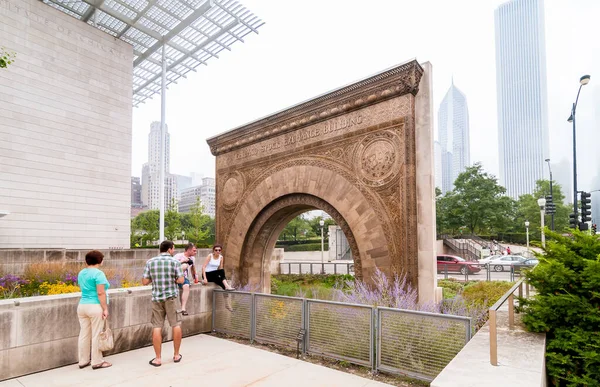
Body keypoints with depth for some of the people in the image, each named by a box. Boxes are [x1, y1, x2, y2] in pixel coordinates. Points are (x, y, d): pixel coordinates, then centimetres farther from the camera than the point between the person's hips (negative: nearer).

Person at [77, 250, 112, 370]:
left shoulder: (81, 273, 11)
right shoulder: (98, 273, -15)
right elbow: (101, 293, -19)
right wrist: (105, 308, -15)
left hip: (82, 306, 8)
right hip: (95, 307, -8)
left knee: (84, 334, 13)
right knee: (96, 335, 1)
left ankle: (83, 361, 22)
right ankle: (97, 362, 9)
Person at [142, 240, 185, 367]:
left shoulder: (150, 262, 2)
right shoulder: (175, 261, -6)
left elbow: (145, 282, 1)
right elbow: (181, 280, -9)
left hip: (156, 297, 2)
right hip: (171, 297, -2)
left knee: (157, 327, 7)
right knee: (176, 325, 9)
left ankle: (158, 358, 12)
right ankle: (176, 355, 19)